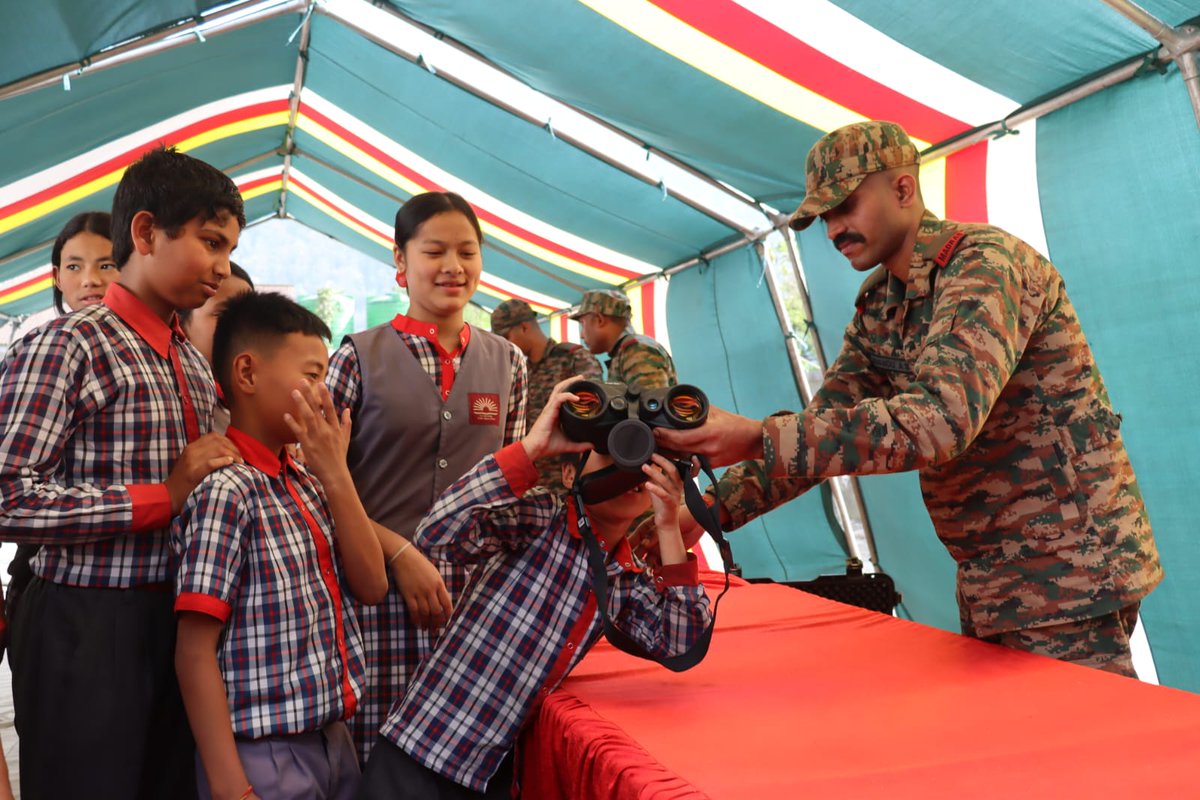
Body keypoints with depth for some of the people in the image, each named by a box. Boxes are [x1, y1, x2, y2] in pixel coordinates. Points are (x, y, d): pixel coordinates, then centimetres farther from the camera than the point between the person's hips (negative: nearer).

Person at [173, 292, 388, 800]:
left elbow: (371, 587, 0)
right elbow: (194, 652, -17)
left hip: (334, 739, 8)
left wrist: (335, 473, -7)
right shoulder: (224, 489, -16)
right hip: (263, 754, -8)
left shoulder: (311, 484, 8)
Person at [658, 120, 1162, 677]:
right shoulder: (877, 307, 7)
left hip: (1067, 569, -8)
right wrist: (718, 506, -13)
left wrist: (759, 439, -38)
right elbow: (827, 422, 2)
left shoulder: (986, 262, -19)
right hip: (988, 578, 8)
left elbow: (942, 420, -33)